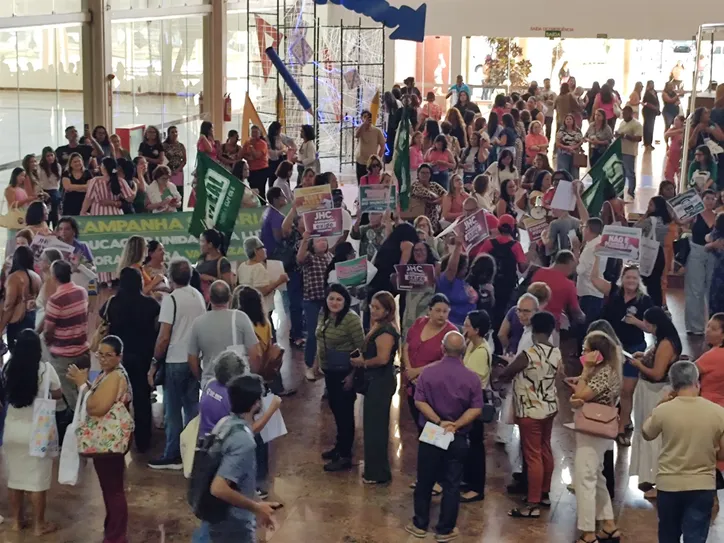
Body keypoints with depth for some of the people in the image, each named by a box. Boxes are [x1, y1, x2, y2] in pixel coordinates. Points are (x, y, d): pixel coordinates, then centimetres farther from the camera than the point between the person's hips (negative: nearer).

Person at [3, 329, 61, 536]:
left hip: (12, 430, 3)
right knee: (37, 479, 7)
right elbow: (58, 395, 3)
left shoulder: (8, 368, -5)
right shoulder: (46, 369, -12)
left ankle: (17, 520, 28)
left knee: (14, 476, 16)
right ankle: (39, 525, 15)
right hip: (36, 431, -3)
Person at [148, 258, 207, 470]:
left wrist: (154, 363, -9)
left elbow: (164, 337, -17)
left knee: (173, 411, 3)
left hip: (175, 361, -6)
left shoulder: (171, 299, -15)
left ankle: (173, 456, 9)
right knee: (192, 407, 14)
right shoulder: (199, 297, 3)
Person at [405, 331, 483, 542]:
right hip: (457, 439, 0)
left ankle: (420, 525, 22)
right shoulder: (472, 378, -8)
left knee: (424, 481, 13)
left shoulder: (428, 373, -8)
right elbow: (476, 409, -12)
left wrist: (438, 421, -14)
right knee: (451, 485, 8)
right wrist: (456, 425, -16)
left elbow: (419, 402, -11)